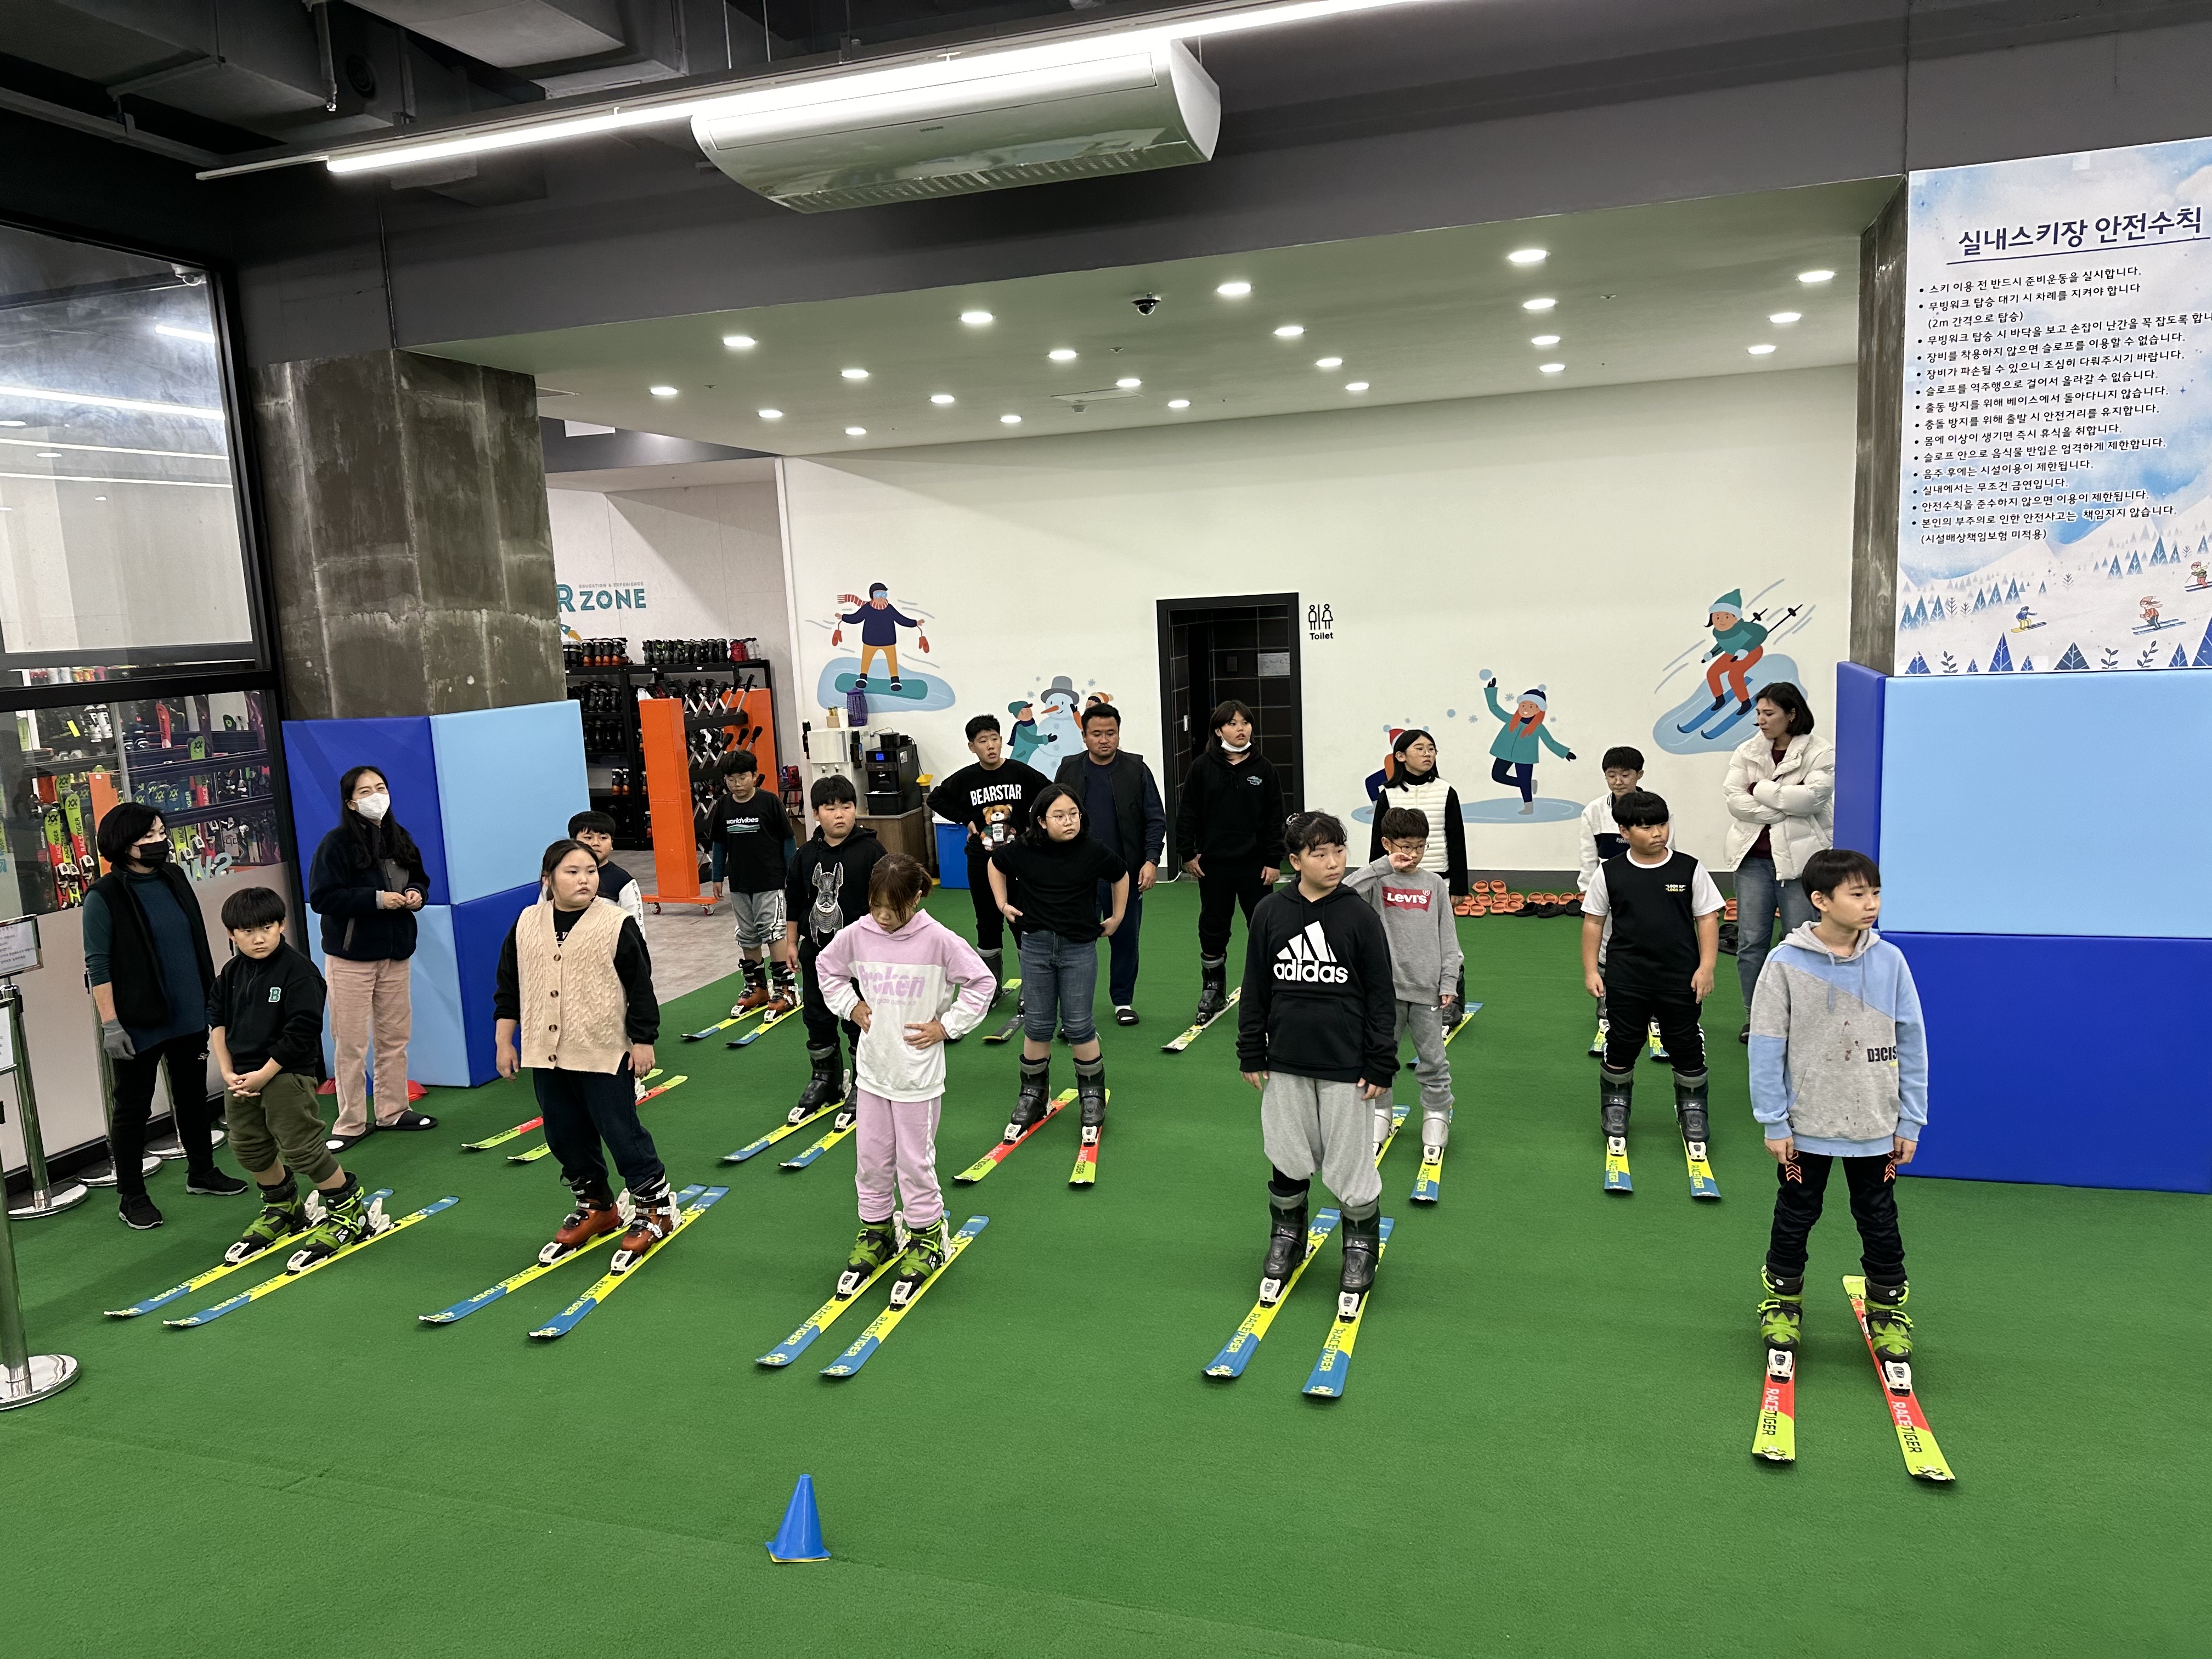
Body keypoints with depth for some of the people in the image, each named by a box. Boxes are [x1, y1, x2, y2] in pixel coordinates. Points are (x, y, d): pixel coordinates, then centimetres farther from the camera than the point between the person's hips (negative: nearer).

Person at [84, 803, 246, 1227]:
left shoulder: (174, 879, 5)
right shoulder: (104, 897, -12)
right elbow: (98, 964, -13)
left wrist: (213, 996, 14)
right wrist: (110, 1024, -17)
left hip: (189, 1016, 6)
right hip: (138, 1024, -6)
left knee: (193, 1094, 18)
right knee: (132, 1106, 7)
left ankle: (202, 1172, 33)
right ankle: (130, 1196, 18)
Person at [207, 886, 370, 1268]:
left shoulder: (298, 971, -15)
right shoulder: (232, 972, 7)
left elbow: (301, 1032, -18)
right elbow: (217, 1019, 13)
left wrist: (263, 1075, -17)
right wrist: (227, 1072, 2)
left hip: (287, 1074, -7)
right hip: (243, 1076, 8)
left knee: (301, 1148, -8)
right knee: (249, 1149, 16)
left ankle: (349, 1211, 7)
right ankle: (283, 1208, 38)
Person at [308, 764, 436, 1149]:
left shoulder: (399, 838, 6)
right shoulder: (338, 843, -13)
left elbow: (419, 880, 18)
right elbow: (322, 898, -18)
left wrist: (415, 894, -5)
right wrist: (377, 900, -24)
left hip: (395, 953, 6)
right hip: (351, 956, -6)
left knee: (395, 1037, 14)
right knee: (352, 1044, 1)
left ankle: (393, 1111, 27)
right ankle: (351, 1124, 12)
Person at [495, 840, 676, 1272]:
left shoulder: (617, 924, -10)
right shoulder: (526, 925, 2)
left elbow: (640, 988, -7)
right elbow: (509, 987, 10)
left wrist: (644, 1041, -7)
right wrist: (504, 1041, 9)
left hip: (605, 1053, -5)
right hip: (546, 1055, 5)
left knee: (621, 1132, 0)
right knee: (566, 1136, 14)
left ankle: (654, 1205, 17)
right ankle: (596, 1207, 32)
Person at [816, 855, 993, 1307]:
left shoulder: (939, 940, -16)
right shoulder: (856, 935, -6)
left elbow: (980, 984, -7)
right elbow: (828, 968, 14)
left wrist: (945, 1026, -10)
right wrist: (851, 1006, 3)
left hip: (919, 1073, -4)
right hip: (872, 1068, 4)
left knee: (915, 1161, 7)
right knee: (872, 1159, 15)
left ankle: (927, 1238, 26)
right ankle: (875, 1234, 34)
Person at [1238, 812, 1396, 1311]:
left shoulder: (1359, 916, -7)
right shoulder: (1270, 913, -2)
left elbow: (1380, 995, -3)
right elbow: (1255, 988, 6)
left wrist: (1381, 1066, -4)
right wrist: (1251, 1055, 7)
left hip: (1346, 1066, -2)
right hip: (1285, 1064, 2)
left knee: (1351, 1165, 6)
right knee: (1288, 1162, 13)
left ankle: (1360, 1252, 29)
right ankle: (1285, 1242, 36)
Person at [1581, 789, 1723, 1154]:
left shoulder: (1689, 869, -3)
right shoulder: (1609, 873, -3)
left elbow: (1707, 918, 1)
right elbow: (1593, 922, 3)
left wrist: (1706, 967, -6)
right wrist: (1591, 971, 0)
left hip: (1680, 978, 0)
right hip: (1626, 979, 0)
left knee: (1686, 1047, 8)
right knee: (1622, 1045, 8)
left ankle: (1692, 1109, 27)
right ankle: (1616, 1104, 28)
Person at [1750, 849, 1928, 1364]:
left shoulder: (1889, 961, -7)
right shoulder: (1786, 963, -13)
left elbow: (1911, 1045, 0)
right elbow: (1767, 1046, -9)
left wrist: (1910, 1123, 2)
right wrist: (1774, 1124, -8)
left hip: (1875, 1128, 2)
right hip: (1806, 1126, -1)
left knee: (1879, 1221, 16)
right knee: (1795, 1216, 15)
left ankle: (1888, 1309, 36)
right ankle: (1782, 1300, 35)